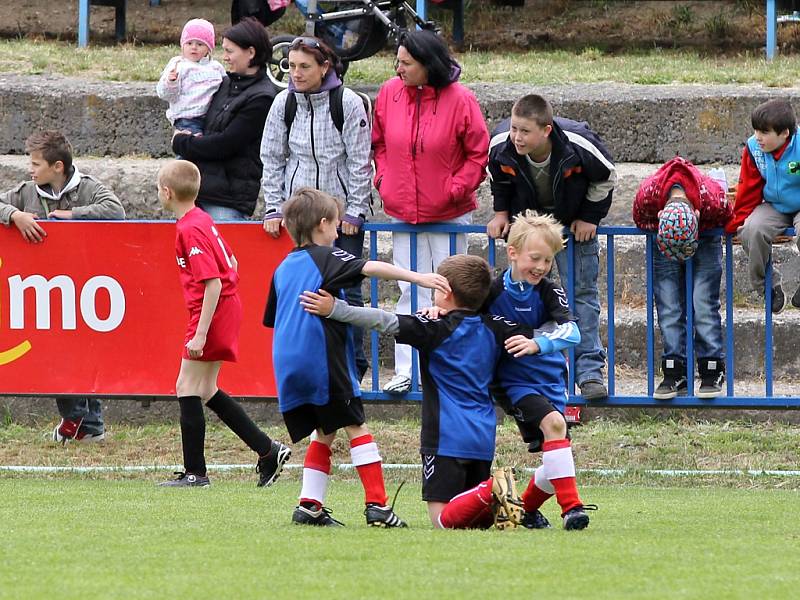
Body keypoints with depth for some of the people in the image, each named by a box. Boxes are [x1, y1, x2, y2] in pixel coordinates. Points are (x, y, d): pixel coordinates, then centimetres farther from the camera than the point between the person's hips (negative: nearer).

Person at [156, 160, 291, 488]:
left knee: (188, 390, -2)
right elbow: (231, 263, 20)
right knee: (206, 391, 15)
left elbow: (213, 283, -25)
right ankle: (268, 451, 15)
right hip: (228, 305, 10)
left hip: (211, 312, -10)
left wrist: (200, 334, -25)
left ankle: (195, 472, 2)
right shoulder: (202, 220, 10)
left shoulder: (189, 230, -20)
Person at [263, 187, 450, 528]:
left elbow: (272, 321, 25)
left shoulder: (283, 269, 20)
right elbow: (370, 268, -16)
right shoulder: (326, 257, -1)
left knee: (323, 433, 16)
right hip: (323, 362, -7)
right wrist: (418, 278, -24)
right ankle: (377, 506, -8)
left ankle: (309, 506, 8)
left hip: (288, 367, 7)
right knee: (355, 427, -1)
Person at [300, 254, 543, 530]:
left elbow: (387, 323, -14)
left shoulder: (436, 328, -6)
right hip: (483, 439, 6)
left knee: (444, 519, -7)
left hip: (446, 438, -6)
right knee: (481, 520, 13)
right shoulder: (493, 328, 11)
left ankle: (491, 491, -27)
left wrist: (334, 309, -15)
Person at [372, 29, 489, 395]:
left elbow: (479, 154, -6)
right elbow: (380, 143, 12)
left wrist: (456, 188, -13)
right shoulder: (389, 94, -1)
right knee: (411, 295, 6)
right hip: (402, 212, 3)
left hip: (449, 214, -3)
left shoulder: (459, 100, -12)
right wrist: (383, 178, 0)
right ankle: (407, 371, 8)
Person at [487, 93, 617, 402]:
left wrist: (589, 217, -11)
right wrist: (502, 212, -3)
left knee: (582, 291, -3)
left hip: (574, 223, -2)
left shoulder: (579, 146, -35)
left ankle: (589, 370, 1)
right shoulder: (501, 146, -28)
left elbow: (606, 178, -13)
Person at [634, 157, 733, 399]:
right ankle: (674, 374, -6)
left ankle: (712, 372, -6)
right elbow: (641, 220, -10)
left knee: (704, 305, -10)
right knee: (669, 308, -7)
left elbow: (727, 220, -14)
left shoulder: (713, 198, -39)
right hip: (662, 239, 1)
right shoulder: (647, 194, -36)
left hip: (705, 240, -1)